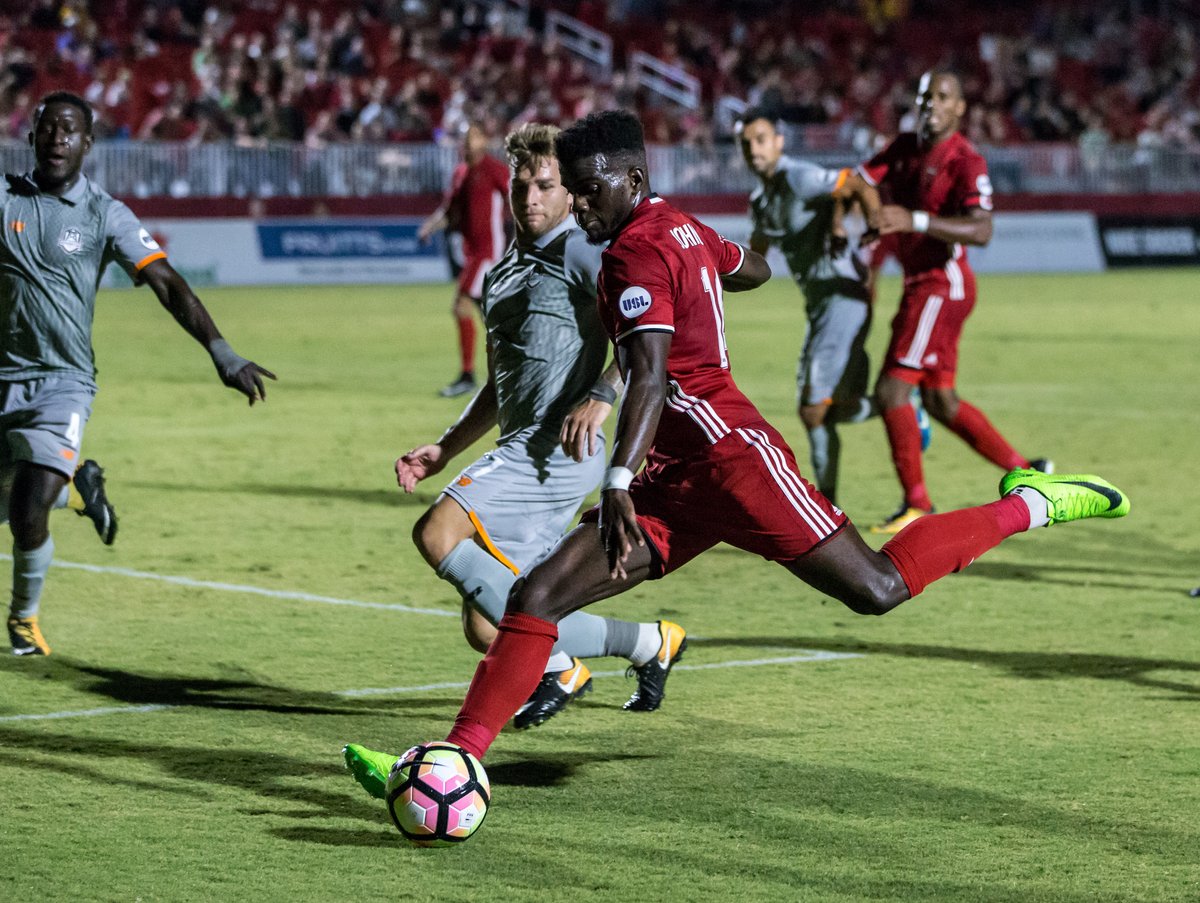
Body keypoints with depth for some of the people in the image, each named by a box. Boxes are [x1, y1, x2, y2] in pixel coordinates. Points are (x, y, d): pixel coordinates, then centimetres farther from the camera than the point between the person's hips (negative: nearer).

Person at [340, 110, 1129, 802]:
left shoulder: (638, 252, -12)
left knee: (878, 589, -6)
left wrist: (619, 483, -36)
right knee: (537, 598, -4)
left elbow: (652, 377, -26)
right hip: (677, 486, 10)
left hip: (729, 459, -10)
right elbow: (753, 268, 37)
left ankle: (1033, 504, 13)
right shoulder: (684, 230, 16)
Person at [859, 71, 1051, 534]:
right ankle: (1023, 470, 24)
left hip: (941, 284, -9)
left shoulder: (965, 161, -15)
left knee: (891, 389, -12)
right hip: (920, 283, 9)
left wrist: (914, 220, -39)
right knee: (939, 400, 15)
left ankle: (917, 504, -7)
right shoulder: (906, 148, 9)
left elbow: (981, 231, -28)